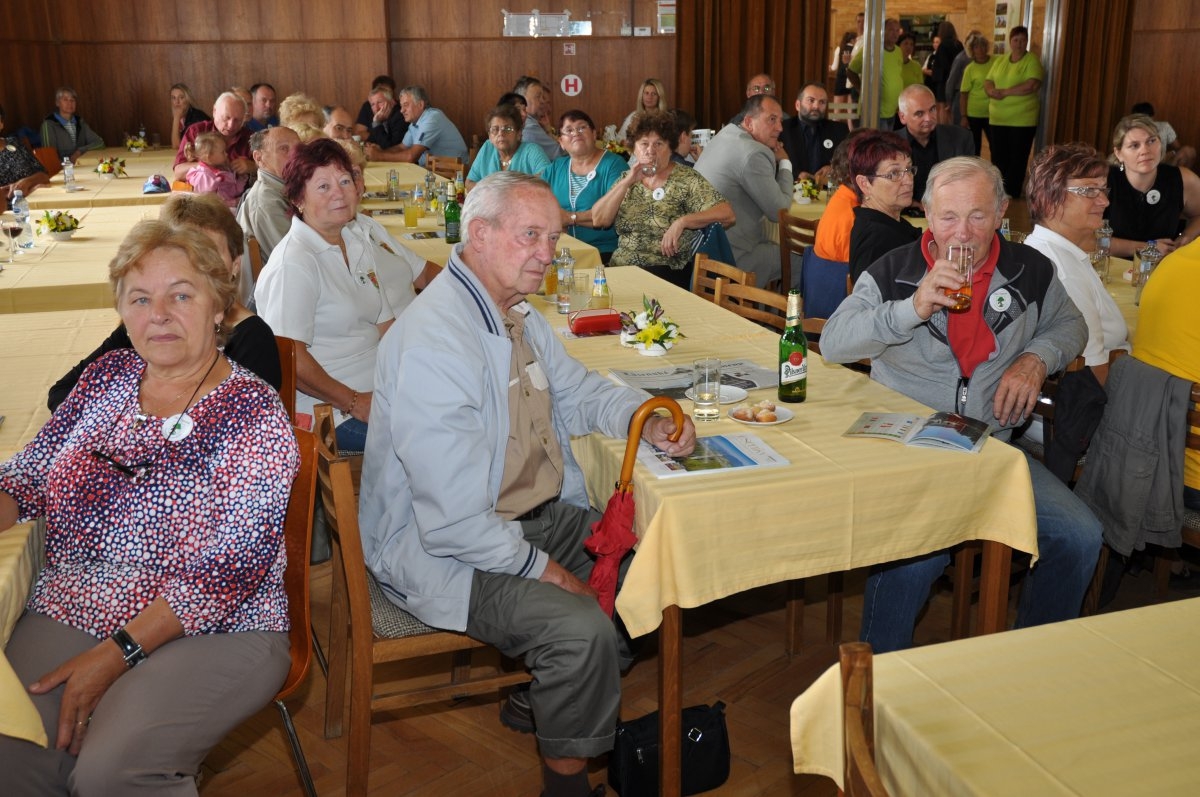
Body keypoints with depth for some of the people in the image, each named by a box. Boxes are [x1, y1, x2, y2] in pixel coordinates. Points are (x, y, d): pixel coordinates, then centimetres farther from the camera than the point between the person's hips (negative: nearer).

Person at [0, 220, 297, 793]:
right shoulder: (105, 378, 10)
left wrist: (116, 656, -19)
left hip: (211, 632, -4)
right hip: (69, 611, 5)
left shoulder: (254, 415, -9)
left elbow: (228, 568, -15)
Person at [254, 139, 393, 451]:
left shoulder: (358, 247, 15)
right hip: (333, 415, -9)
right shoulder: (293, 263, -14)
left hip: (378, 392, 9)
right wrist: (355, 403, -19)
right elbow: (288, 357, -20)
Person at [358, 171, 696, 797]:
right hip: (440, 551, -10)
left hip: (533, 515, 10)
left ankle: (549, 693, 20)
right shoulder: (435, 340, -27)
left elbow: (577, 390, 21)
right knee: (582, 627, -27)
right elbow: (455, 521, -29)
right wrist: (546, 570, -18)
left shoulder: (514, 312, 6)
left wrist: (648, 422, 1)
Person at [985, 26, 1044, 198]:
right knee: (998, 157, 9)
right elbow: (988, 83, 11)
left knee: (1017, 159, 3)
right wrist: (992, 91, -13)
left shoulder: (1032, 61, -5)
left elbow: (1032, 85, -18)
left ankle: (1011, 194, 10)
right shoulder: (999, 61, 12)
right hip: (997, 119, 5)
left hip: (1022, 119, -5)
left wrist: (1004, 92, -17)